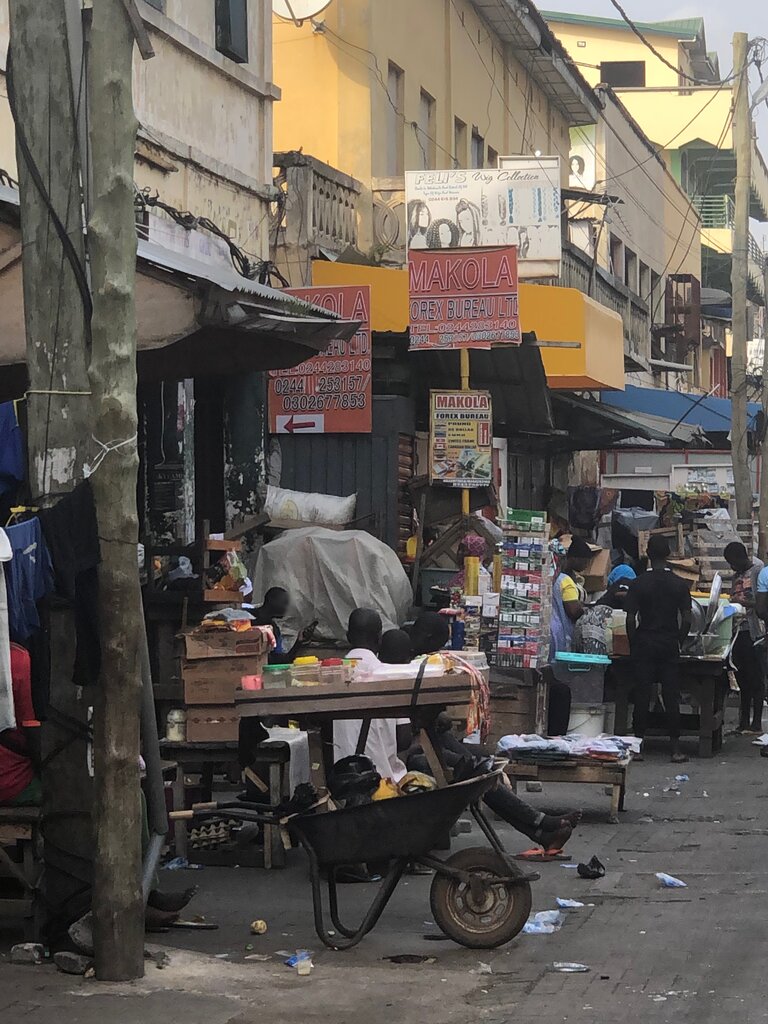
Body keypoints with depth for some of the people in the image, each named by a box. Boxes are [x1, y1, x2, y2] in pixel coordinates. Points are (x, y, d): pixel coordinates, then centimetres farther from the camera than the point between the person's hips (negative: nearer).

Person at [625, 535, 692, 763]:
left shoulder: (639, 583, -5)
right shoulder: (679, 584, -1)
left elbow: (630, 619, -7)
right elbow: (686, 620, -2)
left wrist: (633, 645, 4)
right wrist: (679, 642, 11)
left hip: (644, 644, -1)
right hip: (669, 646, 1)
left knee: (642, 695, 3)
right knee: (671, 696, 3)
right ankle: (676, 748, 2)